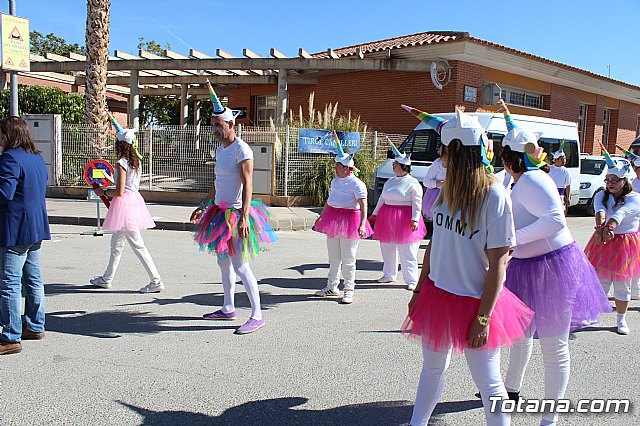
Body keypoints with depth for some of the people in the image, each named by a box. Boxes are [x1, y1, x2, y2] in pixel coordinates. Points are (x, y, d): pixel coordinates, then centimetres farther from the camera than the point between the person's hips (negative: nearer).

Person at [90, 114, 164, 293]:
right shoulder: (136, 160, 8)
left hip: (124, 203, -9)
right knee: (116, 243, 20)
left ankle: (156, 281, -6)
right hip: (134, 199, 9)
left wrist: (103, 192, -2)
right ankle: (107, 278, 33)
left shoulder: (121, 164, -17)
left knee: (137, 245, -7)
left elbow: (119, 192, -18)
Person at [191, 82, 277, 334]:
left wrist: (244, 216, -28)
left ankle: (257, 315, -4)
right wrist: (203, 207, 25)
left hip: (235, 214, -10)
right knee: (223, 261, 15)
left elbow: (247, 185, -20)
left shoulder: (241, 150, -13)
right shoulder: (220, 150, 15)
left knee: (240, 265, -10)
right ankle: (228, 309, 28)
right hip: (220, 212, 10)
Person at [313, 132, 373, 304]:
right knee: (333, 257, 14)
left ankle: (349, 291, 8)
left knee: (348, 259, -1)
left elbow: (363, 205, -18)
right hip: (333, 219, 7)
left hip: (349, 221, -7)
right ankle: (332, 287, 25)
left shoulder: (357, 184, -12)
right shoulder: (335, 181, 13)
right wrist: (321, 217, 28)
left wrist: (362, 224, -28)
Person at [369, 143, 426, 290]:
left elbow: (417, 203, -11)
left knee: (407, 253, -4)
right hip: (387, 219, 7)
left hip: (404, 219, -7)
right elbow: (382, 199, 20)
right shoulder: (390, 182, 13)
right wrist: (375, 214, 20)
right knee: (387, 249, 13)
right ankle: (389, 275, 29)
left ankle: (412, 280, 2)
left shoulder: (413, 183, -8)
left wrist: (415, 219, -18)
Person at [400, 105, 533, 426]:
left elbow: (498, 261, -17)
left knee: (489, 383, 7)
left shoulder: (494, 195, -17)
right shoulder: (449, 189, 5)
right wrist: (419, 291, 13)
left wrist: (483, 317, -18)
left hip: (473, 301, -7)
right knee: (433, 368, 22)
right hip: (437, 294, 7)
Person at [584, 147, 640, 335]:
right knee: (600, 282, 5)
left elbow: (620, 213, -31)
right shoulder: (601, 195, -1)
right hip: (603, 243, 2)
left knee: (623, 285, 8)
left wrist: (610, 227, -49)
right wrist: (600, 227, -45)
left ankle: (621, 320, 22)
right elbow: (600, 210, -23)